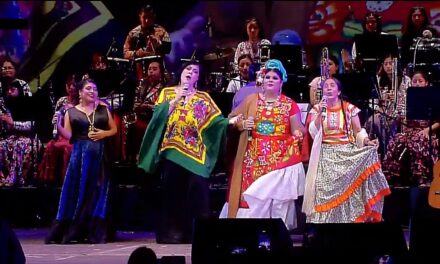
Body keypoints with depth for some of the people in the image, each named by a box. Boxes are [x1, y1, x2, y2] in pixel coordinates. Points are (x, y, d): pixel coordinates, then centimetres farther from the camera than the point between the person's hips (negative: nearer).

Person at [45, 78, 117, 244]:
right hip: (79, 154, -1)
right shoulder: (71, 112, 5)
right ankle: (71, 232, -2)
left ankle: (96, 233, 2)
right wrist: (57, 125, -16)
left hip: (99, 155, 2)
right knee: (77, 192, -5)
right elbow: (68, 135, 0)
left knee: (97, 192, -1)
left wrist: (104, 134, -5)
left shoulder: (103, 110, 10)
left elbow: (114, 129, 14)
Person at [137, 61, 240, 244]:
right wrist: (175, 100, -11)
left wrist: (229, 121, -18)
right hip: (173, 150, 0)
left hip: (195, 152, 0)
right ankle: (171, 234, 0)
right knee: (173, 193, -4)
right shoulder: (167, 93, 12)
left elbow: (216, 120, 0)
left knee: (197, 192, -11)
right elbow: (158, 115, -3)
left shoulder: (203, 98, 12)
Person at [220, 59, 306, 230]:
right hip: (255, 157, 1)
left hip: (280, 157, -1)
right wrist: (242, 124, -7)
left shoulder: (289, 104, 7)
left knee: (277, 196, -6)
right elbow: (232, 118, 13)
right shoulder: (252, 100, 9)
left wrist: (299, 133, -18)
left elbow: (297, 128, 5)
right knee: (251, 196, -4)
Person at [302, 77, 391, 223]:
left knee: (348, 188, -12)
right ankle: (325, 220, -3)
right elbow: (313, 133, -3)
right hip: (326, 156, 1)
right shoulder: (317, 109, 7)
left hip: (347, 154, 0)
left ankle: (349, 219, -6)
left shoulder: (349, 108, 5)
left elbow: (358, 132, 5)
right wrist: (320, 114, -13)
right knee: (326, 190, -10)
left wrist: (366, 141, -14)